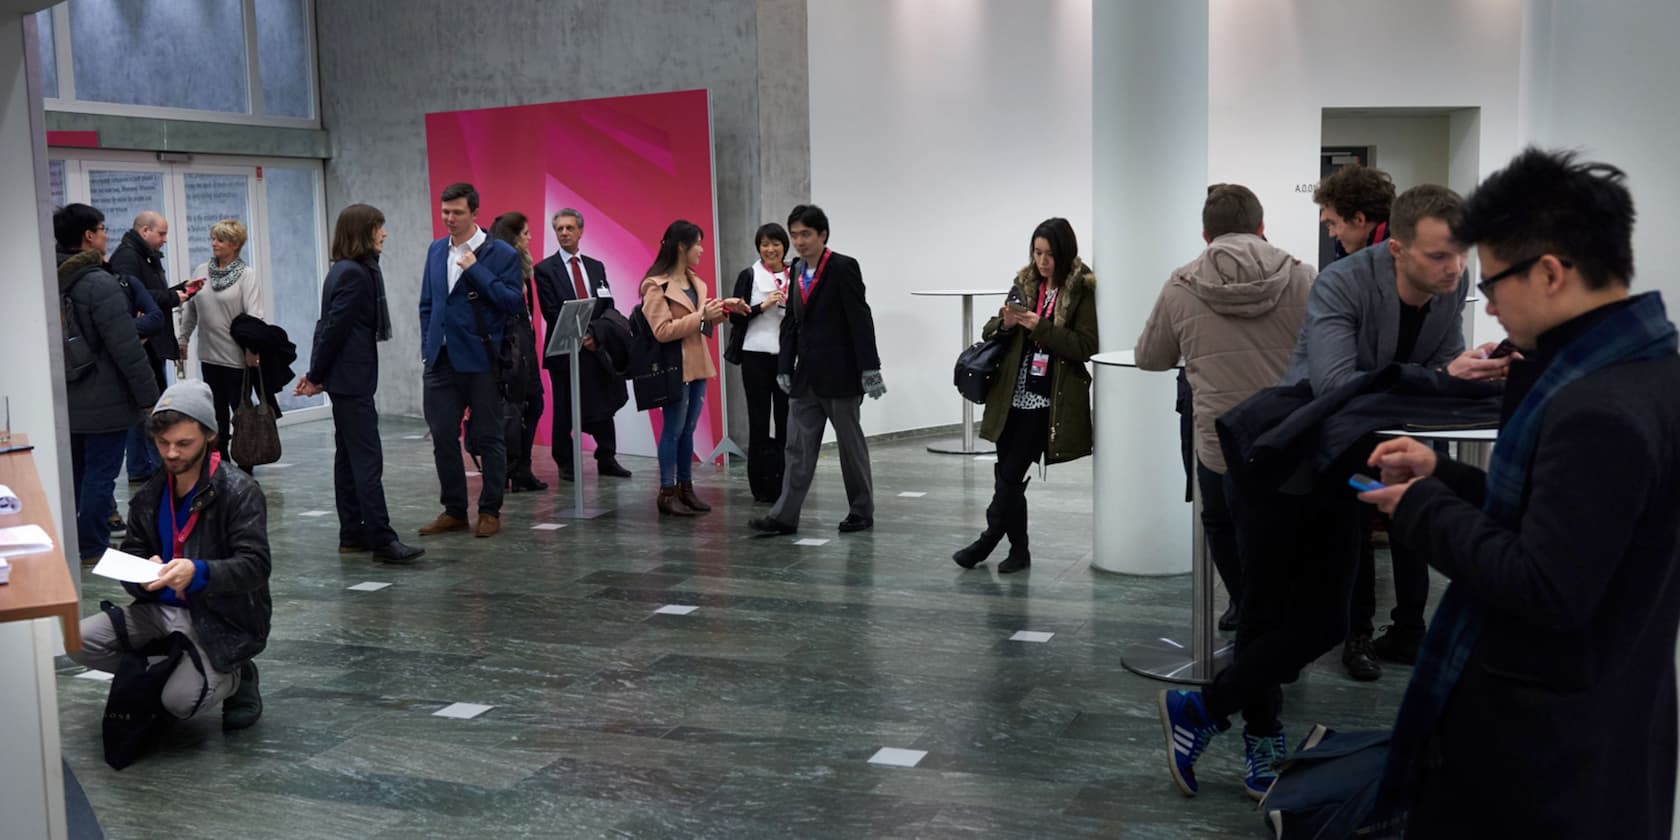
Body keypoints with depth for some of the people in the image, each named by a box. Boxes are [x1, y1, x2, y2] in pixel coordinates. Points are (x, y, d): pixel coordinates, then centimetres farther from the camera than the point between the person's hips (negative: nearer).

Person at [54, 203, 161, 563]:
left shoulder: (54, 282, 6)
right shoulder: (99, 283, -19)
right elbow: (126, 348, -21)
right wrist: (149, 396, -15)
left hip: (67, 400, 8)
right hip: (104, 402, -8)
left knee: (74, 474, 18)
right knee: (100, 474, 1)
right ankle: (92, 549, 7)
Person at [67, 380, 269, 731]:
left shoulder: (240, 491, -12)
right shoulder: (148, 497, 7)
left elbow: (255, 565, -19)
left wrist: (198, 573, -37)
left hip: (223, 620, -6)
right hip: (163, 610, 6)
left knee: (180, 700, -25)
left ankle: (235, 680, 8)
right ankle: (161, 675, 8)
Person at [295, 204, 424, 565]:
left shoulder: (347, 271, 15)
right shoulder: (355, 274, -16)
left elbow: (328, 326, 15)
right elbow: (334, 328, -17)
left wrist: (317, 374, 12)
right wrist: (316, 376, -8)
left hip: (346, 379, 10)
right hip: (352, 379, -10)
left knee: (349, 456, 12)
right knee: (368, 458, -11)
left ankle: (352, 535, 17)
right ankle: (382, 541, -12)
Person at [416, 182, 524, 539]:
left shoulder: (501, 253, -5)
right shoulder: (436, 250, 12)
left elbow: (514, 302, -14)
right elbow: (427, 304, 17)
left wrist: (475, 269, -17)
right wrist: (428, 347, 10)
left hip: (482, 360, -5)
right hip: (442, 360, 5)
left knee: (489, 438, 4)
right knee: (443, 438, 7)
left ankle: (490, 511, 15)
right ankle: (454, 510, 19)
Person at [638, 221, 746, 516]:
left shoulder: (693, 280, 13)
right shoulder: (656, 285, -12)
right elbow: (662, 331, -18)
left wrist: (722, 308, 8)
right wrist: (701, 316, -20)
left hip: (697, 364, 8)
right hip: (674, 367, -8)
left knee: (688, 429, 11)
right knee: (673, 430, -4)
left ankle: (685, 488, 17)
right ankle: (667, 493, 2)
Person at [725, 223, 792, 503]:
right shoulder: (748, 276, 1)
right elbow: (735, 316, -3)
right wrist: (763, 306, -15)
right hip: (755, 356, -2)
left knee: (785, 418, 4)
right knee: (759, 420, 1)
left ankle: (783, 483, 13)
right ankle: (761, 486, 7)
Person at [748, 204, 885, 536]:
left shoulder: (844, 268, -11)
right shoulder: (796, 270, 9)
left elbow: (860, 320, -15)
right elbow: (791, 321, 11)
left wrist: (870, 369, -19)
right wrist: (784, 368, 6)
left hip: (840, 374, -6)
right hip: (806, 375, 6)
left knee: (851, 444, 6)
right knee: (798, 447, 4)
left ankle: (862, 512, 18)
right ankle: (784, 516, 4)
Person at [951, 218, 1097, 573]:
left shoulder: (1083, 290, -5)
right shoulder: (1025, 282, 11)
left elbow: (1086, 347, -12)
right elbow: (990, 332, 15)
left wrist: (1040, 327, -20)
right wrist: (1004, 324, -8)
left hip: (1048, 401, -6)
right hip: (1013, 396, 6)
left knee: (1010, 474, -5)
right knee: (1007, 474, 7)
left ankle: (988, 540, 10)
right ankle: (1018, 549, 19)